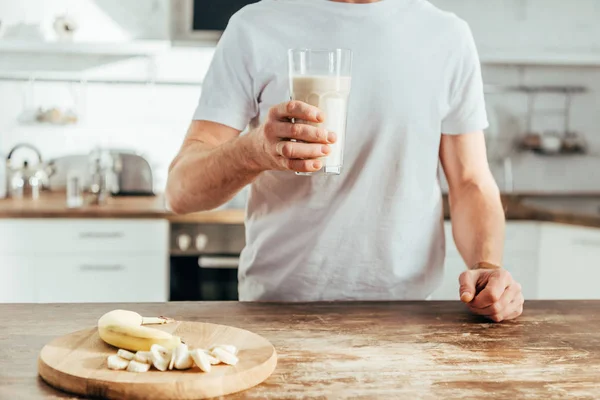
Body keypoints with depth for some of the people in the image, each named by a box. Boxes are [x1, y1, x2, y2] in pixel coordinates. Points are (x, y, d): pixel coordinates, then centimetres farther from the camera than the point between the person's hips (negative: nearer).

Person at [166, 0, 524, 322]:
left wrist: (487, 267, -10)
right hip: (275, 305, -1)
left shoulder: (448, 35, 7)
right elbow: (180, 191, -4)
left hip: (405, 316, 2)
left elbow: (471, 182, 10)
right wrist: (254, 150, -25)